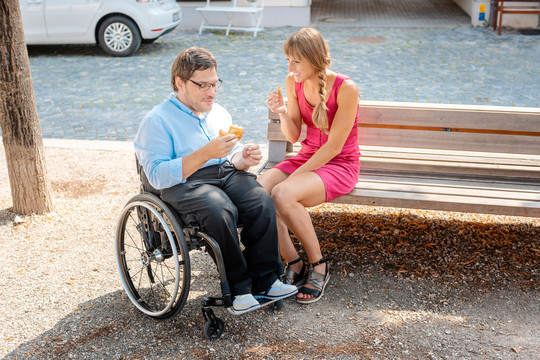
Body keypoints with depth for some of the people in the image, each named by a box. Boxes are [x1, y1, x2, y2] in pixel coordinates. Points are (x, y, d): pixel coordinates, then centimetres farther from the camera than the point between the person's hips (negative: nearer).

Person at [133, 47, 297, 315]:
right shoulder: (156, 121, 0)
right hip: (182, 183, -5)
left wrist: (243, 158, -1)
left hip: (226, 173, 6)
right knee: (220, 211, -35)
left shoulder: (218, 113, 22)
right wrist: (205, 154, -23)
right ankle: (238, 288, -20)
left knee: (262, 202, -25)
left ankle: (265, 281, -16)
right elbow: (158, 176, -13)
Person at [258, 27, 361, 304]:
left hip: (340, 165, -6)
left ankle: (318, 266, -11)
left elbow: (333, 146, -18)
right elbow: (293, 136, 6)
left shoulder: (346, 89, -18)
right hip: (307, 157, 6)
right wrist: (283, 114, -15)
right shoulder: (293, 82, 0)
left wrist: (295, 177, -19)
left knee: (283, 195, -32)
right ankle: (294, 265, -9)